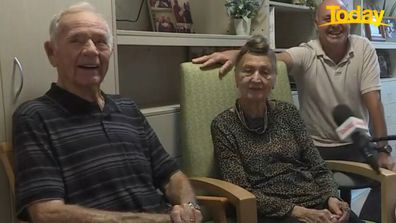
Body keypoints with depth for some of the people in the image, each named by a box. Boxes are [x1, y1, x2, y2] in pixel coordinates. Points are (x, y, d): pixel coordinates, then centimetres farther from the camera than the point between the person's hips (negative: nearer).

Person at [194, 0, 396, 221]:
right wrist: (236, 53, -53)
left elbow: (373, 100, -10)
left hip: (356, 145, 2)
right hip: (316, 147, -2)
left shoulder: (363, 48, -7)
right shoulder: (307, 54, -12)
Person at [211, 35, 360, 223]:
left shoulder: (287, 112, 9)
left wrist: (332, 197, -8)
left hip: (317, 203, 4)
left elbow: (318, 167, 11)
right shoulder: (224, 125, -2)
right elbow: (241, 191, -6)